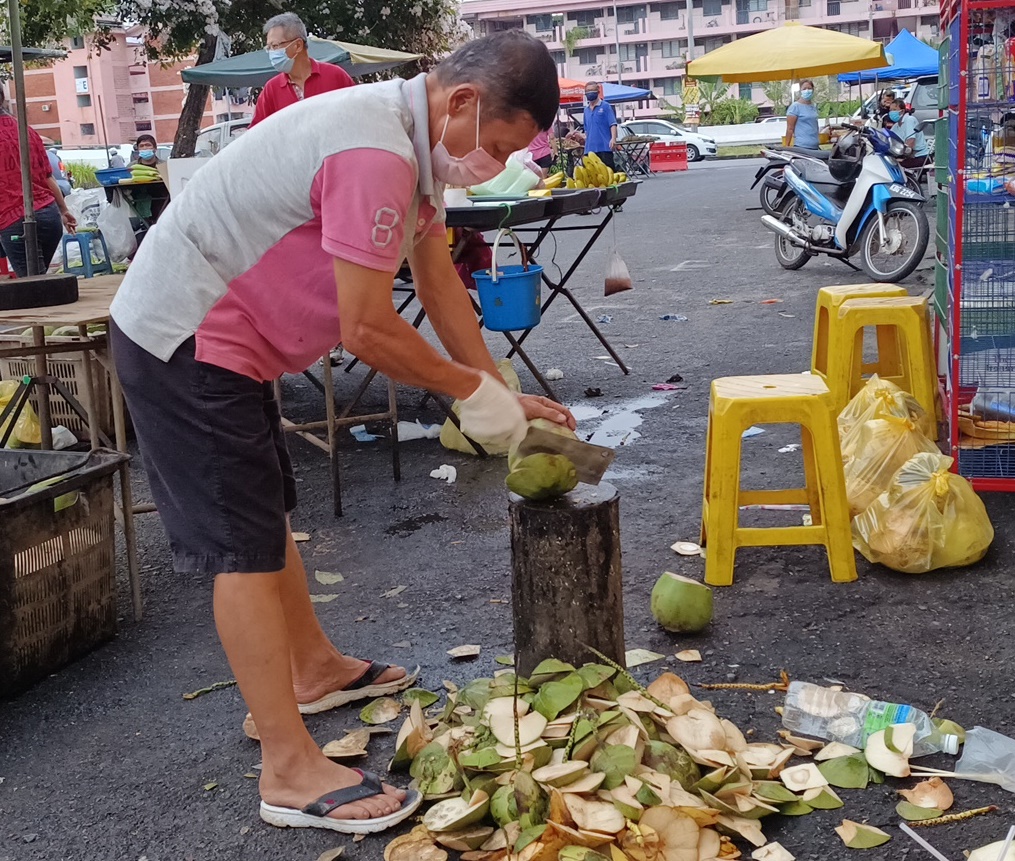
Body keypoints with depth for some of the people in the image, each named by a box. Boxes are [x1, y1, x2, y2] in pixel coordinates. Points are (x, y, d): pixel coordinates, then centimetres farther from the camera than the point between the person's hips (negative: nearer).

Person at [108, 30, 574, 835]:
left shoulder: (419, 140, 6)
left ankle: (315, 669, 39)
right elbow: (368, 329, -26)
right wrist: (472, 388, -11)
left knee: (268, 511, 21)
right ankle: (291, 771, -2)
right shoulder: (376, 154, -28)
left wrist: (502, 394, 9)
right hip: (185, 343, -11)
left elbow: (439, 280, 11)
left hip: (224, 338, 11)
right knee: (247, 549, -8)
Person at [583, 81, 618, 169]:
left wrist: (613, 139, -19)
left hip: (605, 146, -6)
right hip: (590, 148, 6)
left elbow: (613, 124, -7)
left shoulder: (605, 106, -1)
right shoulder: (586, 109, 16)